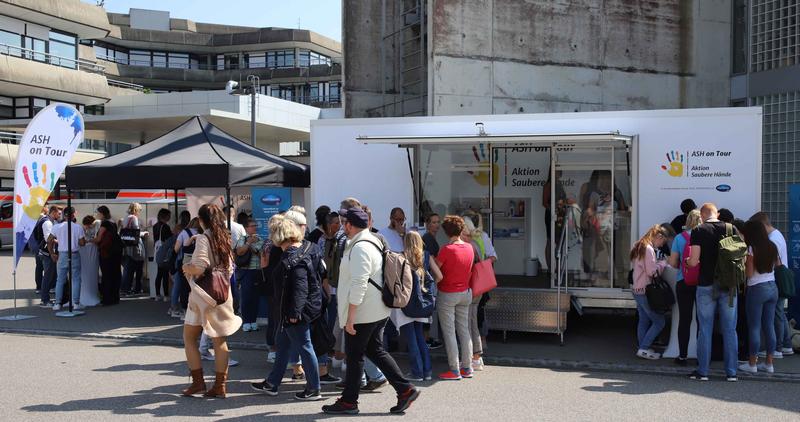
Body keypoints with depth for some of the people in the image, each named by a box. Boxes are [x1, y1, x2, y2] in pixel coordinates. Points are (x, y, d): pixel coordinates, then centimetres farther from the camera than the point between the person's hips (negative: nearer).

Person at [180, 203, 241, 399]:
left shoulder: (203, 238, -12)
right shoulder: (224, 239, 8)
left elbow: (199, 268, -21)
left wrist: (186, 268, -3)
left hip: (204, 294, -6)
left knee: (189, 338, 8)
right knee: (219, 340, 7)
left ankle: (198, 381, 6)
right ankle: (220, 385, 10)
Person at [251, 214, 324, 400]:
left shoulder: (293, 260, -26)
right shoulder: (306, 247, 2)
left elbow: (300, 289, -27)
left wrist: (294, 313, -21)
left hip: (296, 312, -11)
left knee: (304, 346, 1)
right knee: (283, 343, 20)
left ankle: (314, 390, 15)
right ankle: (272, 383, 33)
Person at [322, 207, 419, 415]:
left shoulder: (359, 248, -20)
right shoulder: (372, 242, 13)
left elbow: (359, 285, -26)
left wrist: (350, 317, -23)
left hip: (362, 313, -10)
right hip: (377, 311, 10)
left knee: (354, 356, 2)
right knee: (376, 351, 15)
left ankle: (349, 401, 15)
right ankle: (405, 389, 13)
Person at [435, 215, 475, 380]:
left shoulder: (446, 249, -18)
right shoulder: (469, 248, -1)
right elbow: (470, 269, 8)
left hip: (447, 294, -6)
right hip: (465, 292, 6)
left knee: (449, 332, 1)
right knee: (464, 330, 12)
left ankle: (454, 370, 3)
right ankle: (467, 368, 16)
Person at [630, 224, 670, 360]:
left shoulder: (639, 247, 14)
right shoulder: (649, 249, -17)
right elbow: (652, 271, -20)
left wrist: (658, 262, 10)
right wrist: (662, 263, -5)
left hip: (638, 291, 10)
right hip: (645, 292, -10)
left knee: (644, 321, 14)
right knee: (659, 322, -3)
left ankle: (643, 349, 17)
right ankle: (643, 348, -3)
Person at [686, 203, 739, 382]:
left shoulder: (698, 231, -6)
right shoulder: (732, 229, 3)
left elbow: (693, 262, -12)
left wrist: (687, 260, 10)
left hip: (706, 286, -2)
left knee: (705, 329, 5)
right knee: (730, 330, 8)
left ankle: (702, 371, 9)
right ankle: (731, 372, 12)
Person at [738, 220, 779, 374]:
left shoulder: (751, 249, -12)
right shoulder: (772, 247, 6)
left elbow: (749, 273, -13)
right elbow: (778, 264, 23)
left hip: (757, 289, -6)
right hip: (772, 287, 6)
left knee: (754, 327, 1)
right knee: (769, 326, 10)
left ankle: (752, 364, 5)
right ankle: (769, 364, 14)